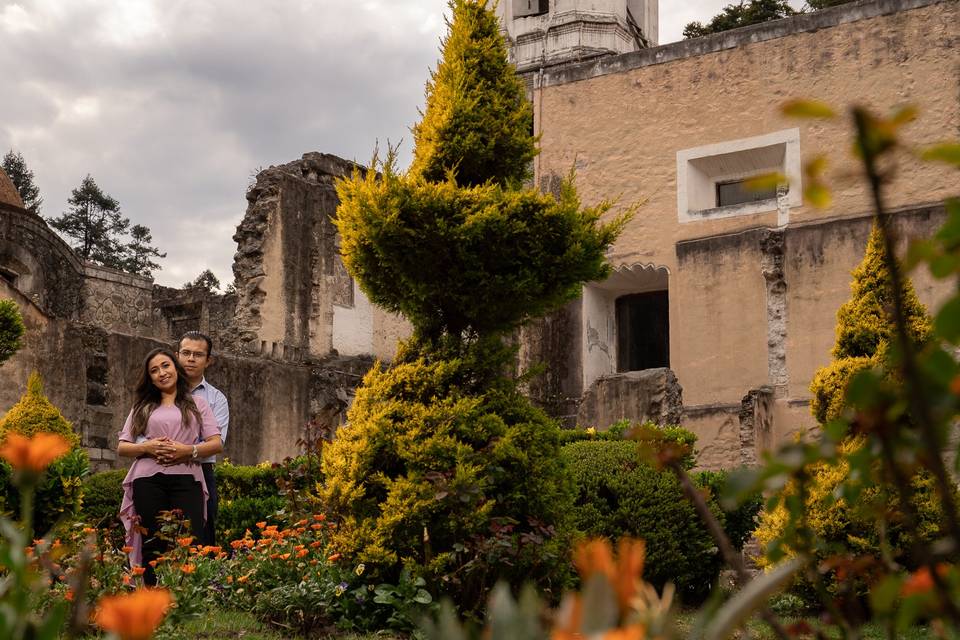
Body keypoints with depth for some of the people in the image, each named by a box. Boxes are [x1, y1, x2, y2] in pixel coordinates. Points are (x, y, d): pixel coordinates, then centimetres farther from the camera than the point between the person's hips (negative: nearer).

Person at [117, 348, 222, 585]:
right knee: (153, 546, -1)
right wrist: (147, 447, -6)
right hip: (148, 480, 1)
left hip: (186, 479, -1)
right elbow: (122, 447, 15)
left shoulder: (197, 404, 18)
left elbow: (217, 444, 8)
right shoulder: (142, 408, 22)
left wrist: (188, 450, -10)